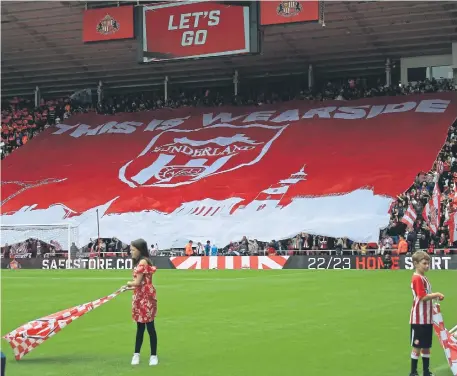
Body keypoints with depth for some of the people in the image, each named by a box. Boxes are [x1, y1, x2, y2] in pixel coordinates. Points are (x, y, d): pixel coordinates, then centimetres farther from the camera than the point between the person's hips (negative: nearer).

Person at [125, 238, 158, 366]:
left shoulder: (143, 262, -17)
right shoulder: (139, 262, 12)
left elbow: (137, 282, -18)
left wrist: (129, 284, 1)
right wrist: (131, 287, 6)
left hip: (146, 297, -9)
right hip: (140, 297, 9)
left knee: (150, 327, -1)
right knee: (140, 327, 13)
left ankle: (153, 355, 7)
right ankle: (136, 354, 18)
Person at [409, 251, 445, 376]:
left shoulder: (424, 278, 14)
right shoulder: (417, 278, -15)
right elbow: (423, 297, -22)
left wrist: (435, 297, 3)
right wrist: (437, 294, -12)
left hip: (427, 319, 9)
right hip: (419, 319, -9)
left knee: (426, 346, 14)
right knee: (417, 346, -2)